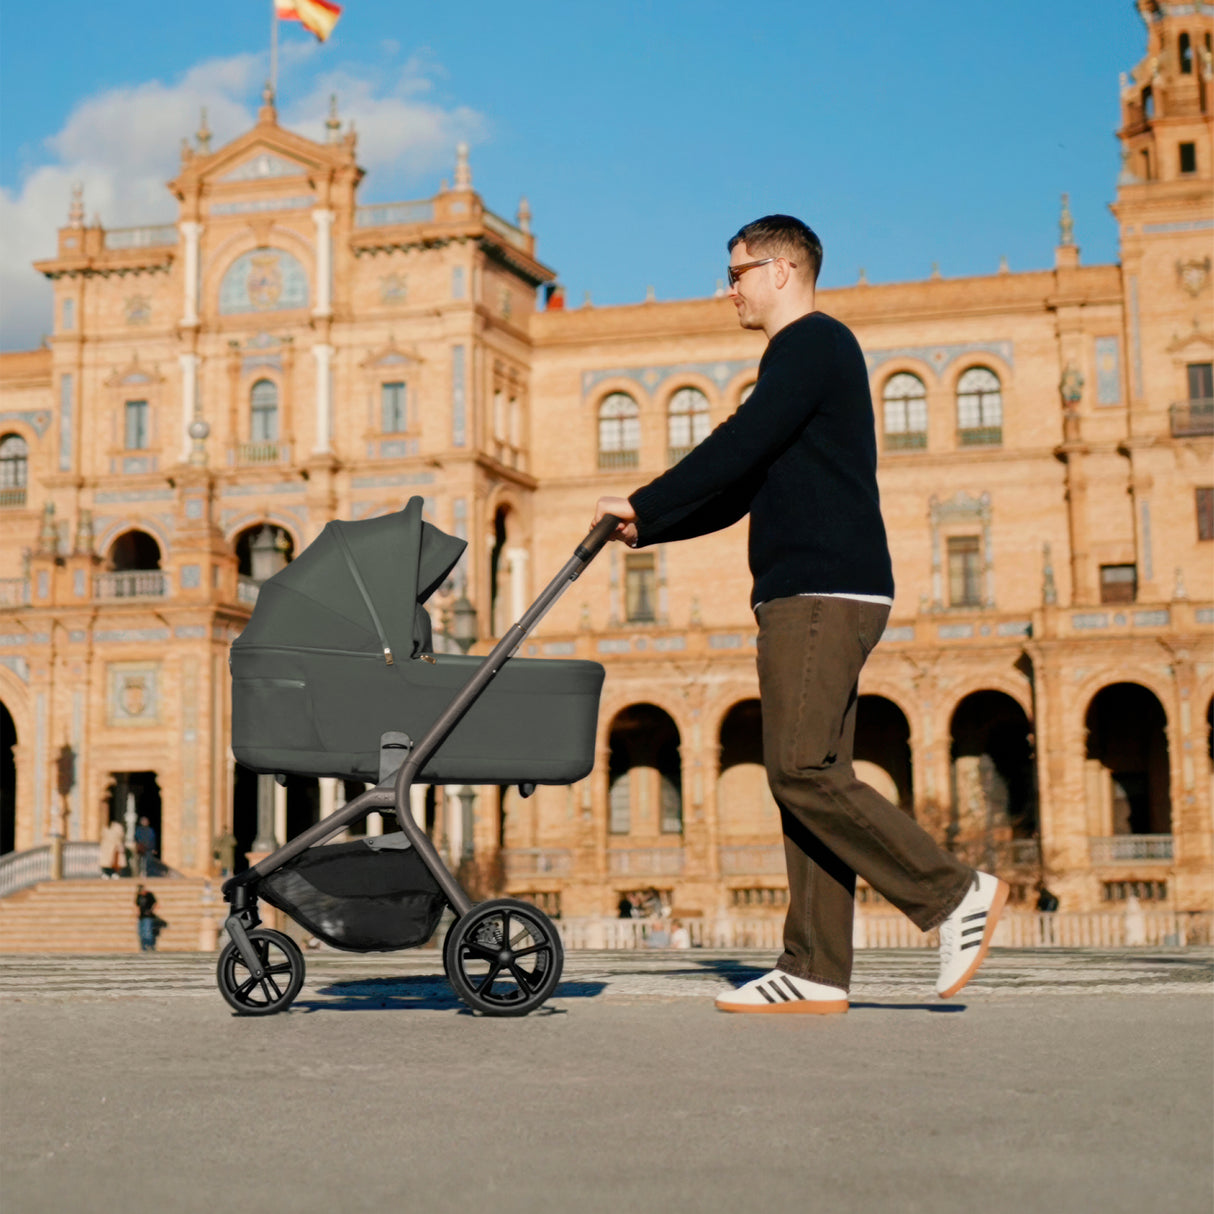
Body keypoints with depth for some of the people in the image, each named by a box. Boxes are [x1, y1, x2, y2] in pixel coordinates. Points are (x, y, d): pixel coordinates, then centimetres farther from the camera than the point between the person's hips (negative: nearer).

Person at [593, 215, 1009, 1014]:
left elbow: (738, 449, -15)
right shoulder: (805, 355, 26)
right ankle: (816, 973, 2)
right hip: (809, 596, 10)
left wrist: (644, 504, -7)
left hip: (825, 594, -10)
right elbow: (743, 489, 24)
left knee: (803, 770, -15)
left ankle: (956, 893, -7)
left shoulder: (815, 344, -5)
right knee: (808, 777, 4)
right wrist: (647, 528, 16)